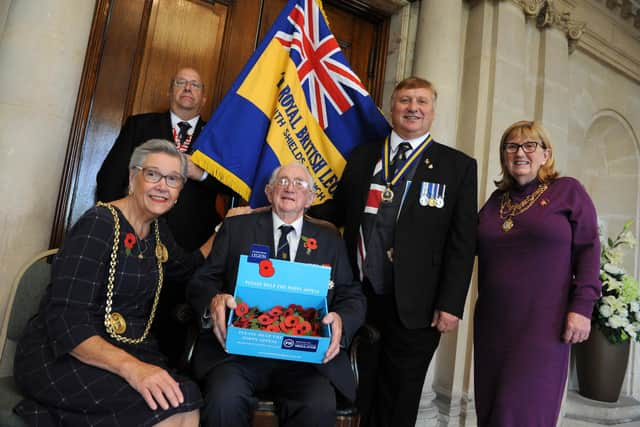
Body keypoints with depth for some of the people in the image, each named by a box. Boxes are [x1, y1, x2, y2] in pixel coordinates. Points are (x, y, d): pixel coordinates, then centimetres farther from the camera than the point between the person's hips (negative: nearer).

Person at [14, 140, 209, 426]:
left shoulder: (157, 229, 8)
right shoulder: (99, 224, -14)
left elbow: (186, 268, 26)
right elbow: (66, 322, -20)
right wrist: (131, 367, -33)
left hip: (131, 352, 7)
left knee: (185, 403, -23)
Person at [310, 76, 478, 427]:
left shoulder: (458, 166, 3)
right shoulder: (361, 157, 12)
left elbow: (462, 242, -2)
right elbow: (335, 213, 13)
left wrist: (451, 304, -8)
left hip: (414, 307, -2)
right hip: (358, 298, 2)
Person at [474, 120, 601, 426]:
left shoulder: (568, 191, 0)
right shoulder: (496, 200, 13)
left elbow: (588, 250, -4)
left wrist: (582, 307, -12)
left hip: (542, 324, -5)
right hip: (492, 323, 5)